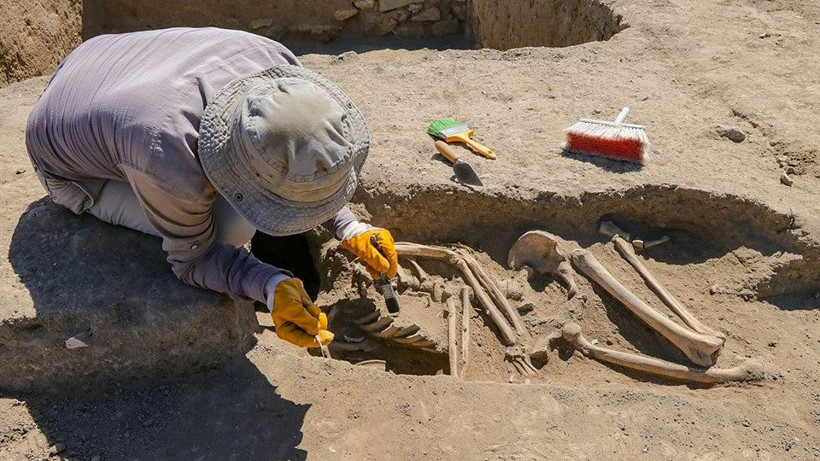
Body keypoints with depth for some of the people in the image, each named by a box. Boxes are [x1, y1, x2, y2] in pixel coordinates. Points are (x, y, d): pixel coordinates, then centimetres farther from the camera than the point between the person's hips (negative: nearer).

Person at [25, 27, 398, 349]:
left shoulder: (275, 63, -28)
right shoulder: (173, 167, -44)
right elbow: (193, 257, -23)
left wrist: (350, 229, -15)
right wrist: (272, 288, -38)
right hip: (72, 170, -5)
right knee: (231, 227, -22)